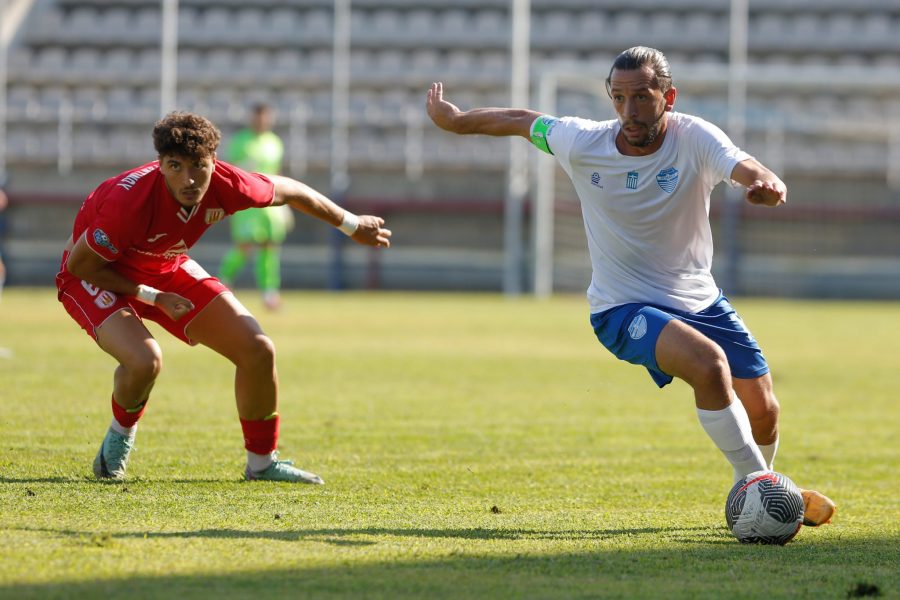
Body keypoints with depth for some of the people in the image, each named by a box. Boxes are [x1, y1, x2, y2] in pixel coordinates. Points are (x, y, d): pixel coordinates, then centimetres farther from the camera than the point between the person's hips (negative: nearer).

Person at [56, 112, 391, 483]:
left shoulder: (225, 185, -25)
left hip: (167, 269, 6)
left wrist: (351, 224, 11)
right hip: (96, 275, -6)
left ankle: (261, 463, 19)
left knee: (257, 351, -2)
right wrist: (150, 296, -23)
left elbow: (288, 191, -2)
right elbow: (79, 264, -25)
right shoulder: (131, 201, -40)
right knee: (144, 360, -34)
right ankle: (121, 432, 2)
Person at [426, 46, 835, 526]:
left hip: (700, 302, 3)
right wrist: (455, 119, 18)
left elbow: (750, 172, -36)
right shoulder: (581, 143, -15)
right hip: (623, 309, -3)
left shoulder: (695, 139, -17)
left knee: (763, 411, 3)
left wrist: (769, 186, -60)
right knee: (709, 364, -31)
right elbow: (521, 121, 5)